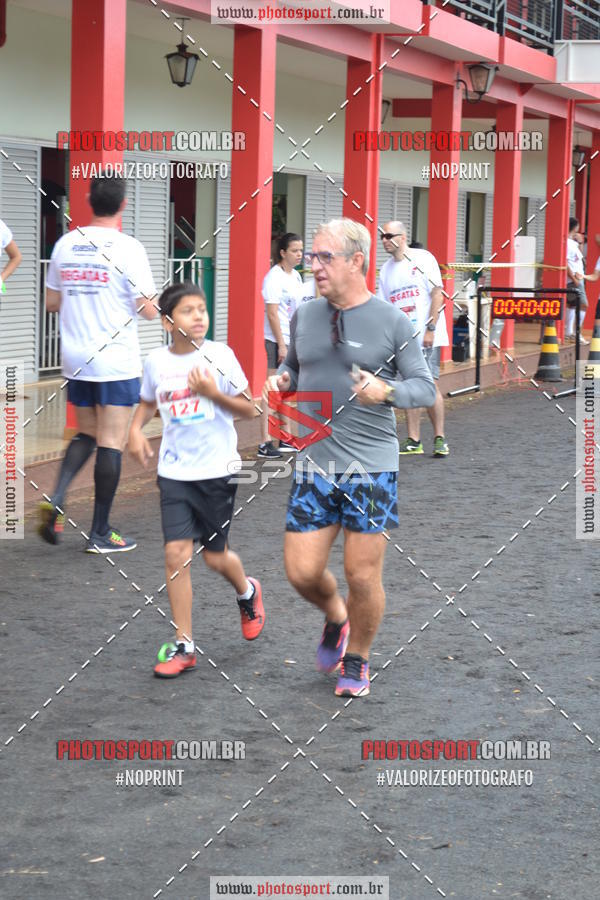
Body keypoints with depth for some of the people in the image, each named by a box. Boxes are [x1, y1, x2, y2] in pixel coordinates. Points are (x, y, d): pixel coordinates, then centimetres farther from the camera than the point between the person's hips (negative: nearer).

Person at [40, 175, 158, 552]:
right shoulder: (128, 249, -12)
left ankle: (56, 500, -2)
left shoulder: (66, 244, 4)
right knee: (111, 443, 2)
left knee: (86, 435, 19)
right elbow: (149, 310, -12)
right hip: (117, 364, -5)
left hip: (76, 361, 5)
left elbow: (52, 302, 13)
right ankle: (101, 533, 7)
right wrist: (153, 299, 10)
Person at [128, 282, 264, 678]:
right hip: (174, 472, 2)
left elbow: (249, 409, -3)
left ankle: (248, 592, 43)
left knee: (215, 556, 7)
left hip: (217, 470, -2)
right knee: (177, 553, -6)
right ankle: (184, 646, 2)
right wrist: (137, 430, 0)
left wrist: (214, 393, -19)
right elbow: (148, 403, 19)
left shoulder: (220, 355, -7)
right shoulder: (156, 362, 1)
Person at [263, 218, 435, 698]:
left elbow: (425, 387, -1)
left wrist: (386, 391, -21)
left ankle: (357, 659, 24)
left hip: (371, 466, -4)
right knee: (302, 571, 1)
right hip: (314, 464, 4)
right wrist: (280, 380, 1)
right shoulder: (305, 316, 8)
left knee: (363, 576, 0)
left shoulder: (391, 321, -5)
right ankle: (335, 617, 34)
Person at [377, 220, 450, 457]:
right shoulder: (386, 269, 12)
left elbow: (437, 295, -8)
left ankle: (440, 439, 0)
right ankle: (413, 441, 8)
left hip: (426, 336, -5)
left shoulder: (423, 259, -4)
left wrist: (430, 329, -15)